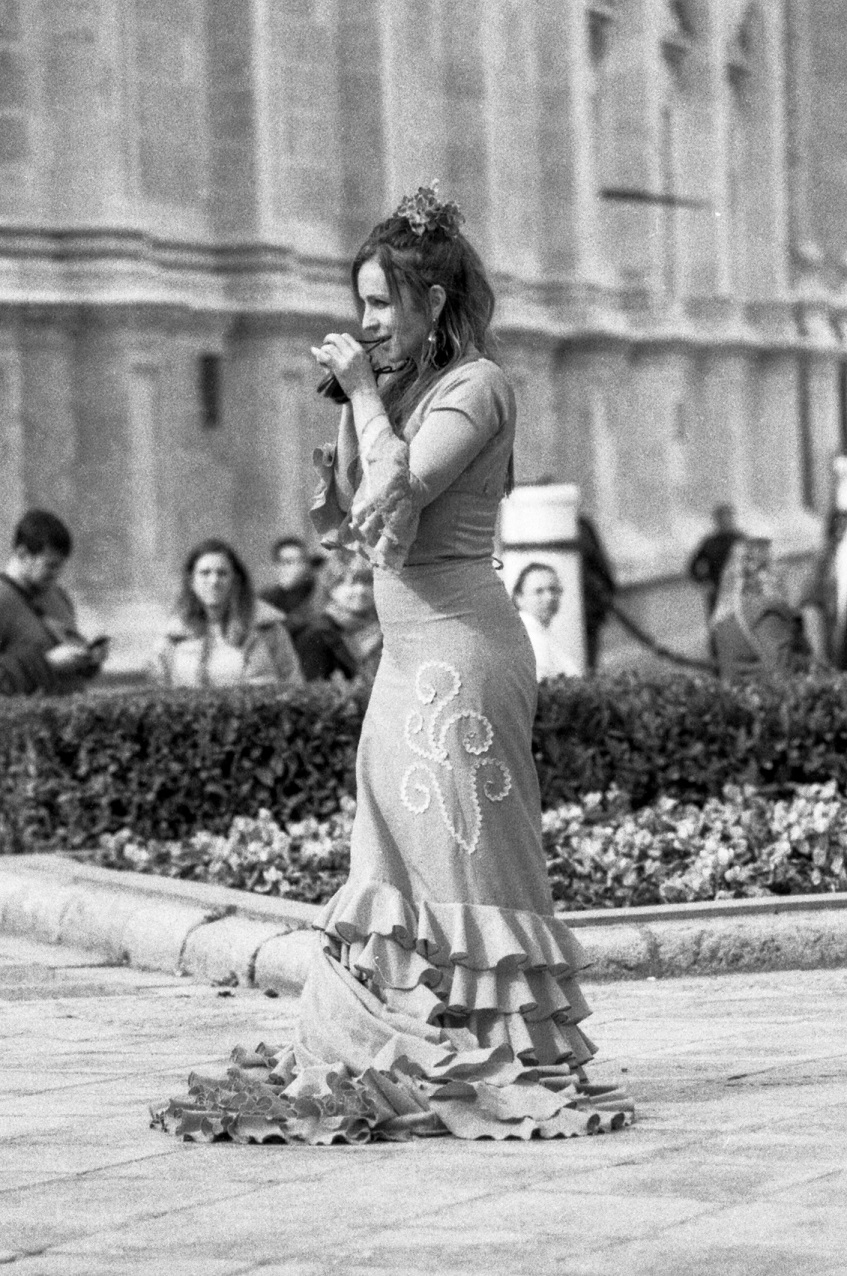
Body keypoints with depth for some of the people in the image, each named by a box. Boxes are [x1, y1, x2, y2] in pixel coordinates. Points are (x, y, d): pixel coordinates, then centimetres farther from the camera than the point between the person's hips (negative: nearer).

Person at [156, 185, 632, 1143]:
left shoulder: (475, 387, -9)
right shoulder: (406, 389, 16)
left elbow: (401, 488, -21)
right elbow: (358, 520, 16)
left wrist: (365, 395, -10)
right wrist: (347, 410, 8)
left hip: (458, 639, -9)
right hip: (410, 648, 9)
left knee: (460, 845, -8)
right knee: (399, 853, 8)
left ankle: (504, 1065, -4)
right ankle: (406, 1057, 12)